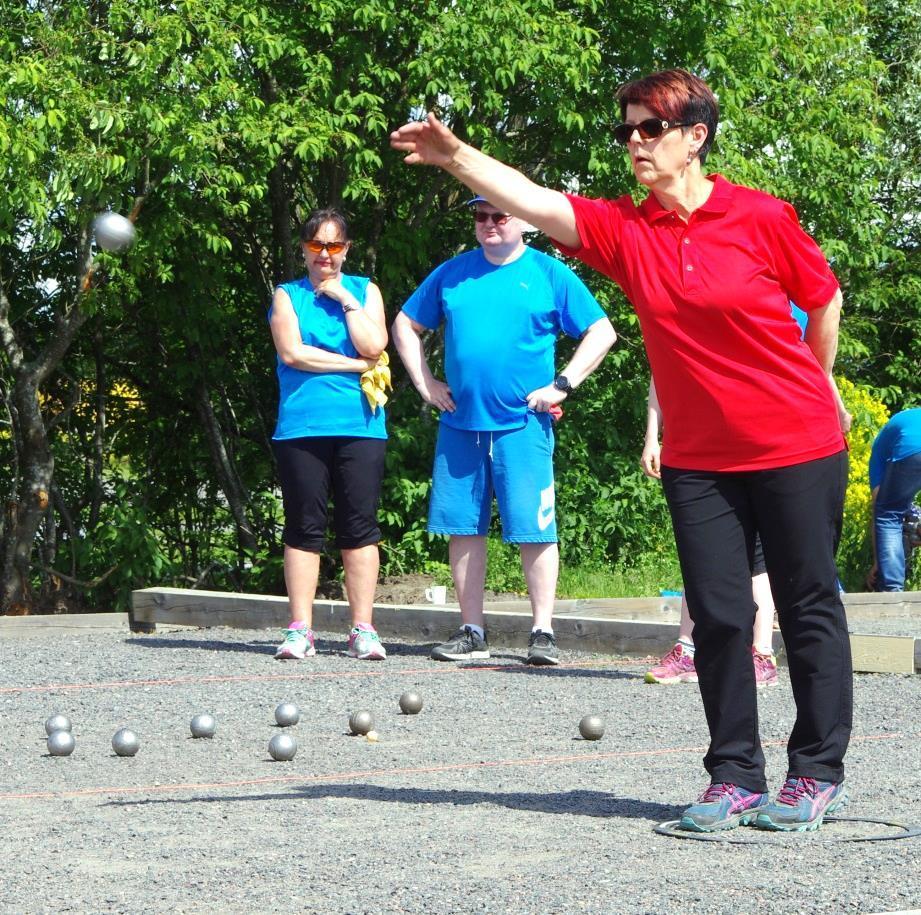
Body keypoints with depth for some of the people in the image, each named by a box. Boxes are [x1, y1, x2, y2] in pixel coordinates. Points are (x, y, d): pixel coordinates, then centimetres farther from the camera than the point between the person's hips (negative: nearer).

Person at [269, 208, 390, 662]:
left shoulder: (364, 291, 14)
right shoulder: (287, 295, 11)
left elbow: (374, 346, -2)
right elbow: (292, 352, -5)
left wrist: (346, 299, -3)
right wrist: (355, 365, -6)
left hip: (359, 426, 1)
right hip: (301, 427, -1)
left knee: (359, 527, -2)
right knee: (304, 527, 0)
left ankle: (363, 629, 1)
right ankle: (300, 629, 3)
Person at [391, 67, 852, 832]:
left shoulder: (761, 218, -11)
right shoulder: (624, 230, -3)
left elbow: (825, 298, 3)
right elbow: (532, 201, -14)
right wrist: (456, 157, -28)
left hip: (797, 447, -3)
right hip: (698, 458, 4)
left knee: (810, 606, 5)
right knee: (718, 616, 4)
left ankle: (819, 773, 14)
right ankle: (735, 777, 13)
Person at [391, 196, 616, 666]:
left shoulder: (549, 274, 2)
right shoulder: (452, 273, 12)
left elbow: (602, 332, 2)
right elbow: (405, 325, 22)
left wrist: (562, 385, -5)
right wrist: (424, 382, 10)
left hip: (522, 425, -4)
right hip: (459, 423, 4)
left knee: (534, 529, -7)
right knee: (463, 527, 5)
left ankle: (542, 633, -1)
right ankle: (471, 631, 13)